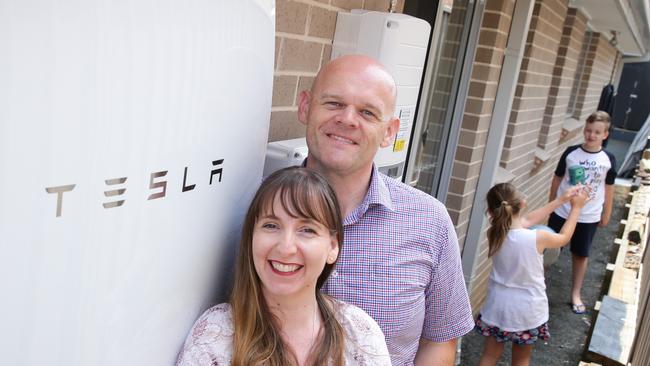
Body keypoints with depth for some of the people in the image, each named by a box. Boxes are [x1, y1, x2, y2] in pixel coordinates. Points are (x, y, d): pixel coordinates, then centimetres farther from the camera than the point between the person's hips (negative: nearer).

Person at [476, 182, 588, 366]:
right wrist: (576, 207, 13)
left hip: (498, 308, 2)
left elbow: (527, 220, 4)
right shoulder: (537, 238, -24)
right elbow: (564, 237, 0)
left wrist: (561, 200, 8)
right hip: (527, 311, -2)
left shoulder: (493, 234, -13)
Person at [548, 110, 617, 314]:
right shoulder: (571, 153, -8)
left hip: (589, 217, 0)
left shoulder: (608, 160, -6)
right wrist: (551, 204, 6)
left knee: (581, 255, 12)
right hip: (562, 212, 0)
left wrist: (606, 214, 7)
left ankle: (575, 294, 26)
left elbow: (609, 189, 4)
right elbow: (557, 179, 2)